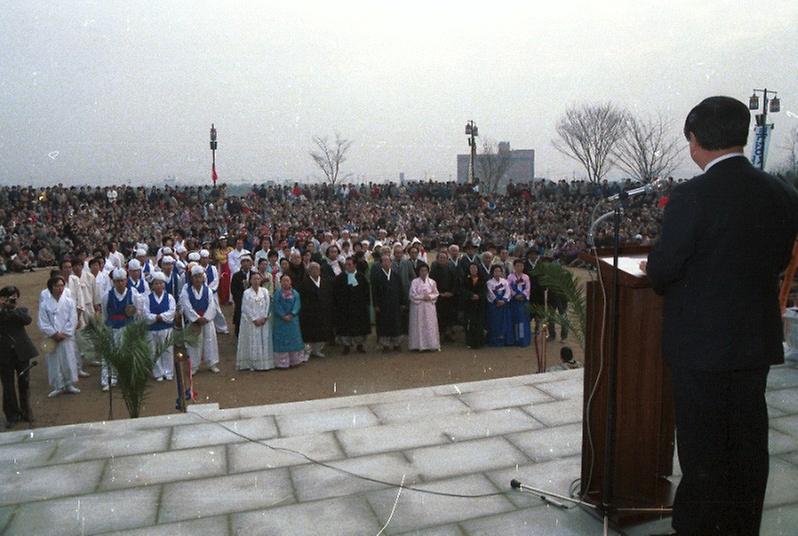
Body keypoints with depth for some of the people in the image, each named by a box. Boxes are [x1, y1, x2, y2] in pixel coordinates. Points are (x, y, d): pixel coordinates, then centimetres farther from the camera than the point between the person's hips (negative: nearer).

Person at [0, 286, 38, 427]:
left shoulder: (21, 311, 5)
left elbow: (27, 320, -16)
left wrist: (12, 309, -17)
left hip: (21, 352, 1)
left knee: (24, 383, 11)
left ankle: (26, 412, 26)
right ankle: (12, 416, 18)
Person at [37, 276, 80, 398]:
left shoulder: (69, 301, -3)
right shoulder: (45, 304, -4)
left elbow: (73, 320, -4)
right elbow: (43, 323, -4)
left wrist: (64, 334, -10)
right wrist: (55, 334, -11)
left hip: (67, 338, 0)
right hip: (52, 339, 0)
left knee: (69, 361, 6)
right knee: (54, 362, 6)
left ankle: (69, 384, 21)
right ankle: (58, 386, 20)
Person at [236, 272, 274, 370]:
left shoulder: (264, 291, 5)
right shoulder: (246, 292, -2)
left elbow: (267, 305, 2)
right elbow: (246, 308, -6)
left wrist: (264, 318, -8)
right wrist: (254, 319, -11)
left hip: (264, 321, 2)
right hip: (251, 321, -2)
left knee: (264, 341, 4)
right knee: (252, 342, 0)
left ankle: (265, 362, 10)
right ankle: (252, 364, 3)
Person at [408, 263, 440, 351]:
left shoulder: (432, 282, 2)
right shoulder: (414, 282, -4)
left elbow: (436, 294, 6)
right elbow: (412, 295, -7)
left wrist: (430, 297, -12)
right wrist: (422, 297, -14)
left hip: (429, 307, 2)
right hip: (418, 307, -2)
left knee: (430, 325, 4)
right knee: (419, 325, 0)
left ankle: (432, 344, 11)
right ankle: (420, 345, 6)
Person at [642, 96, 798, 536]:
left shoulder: (691, 196, -19)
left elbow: (663, 269, -15)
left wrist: (653, 268, 6)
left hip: (700, 343, -6)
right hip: (757, 340, 6)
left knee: (702, 449, 7)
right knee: (748, 445, 18)